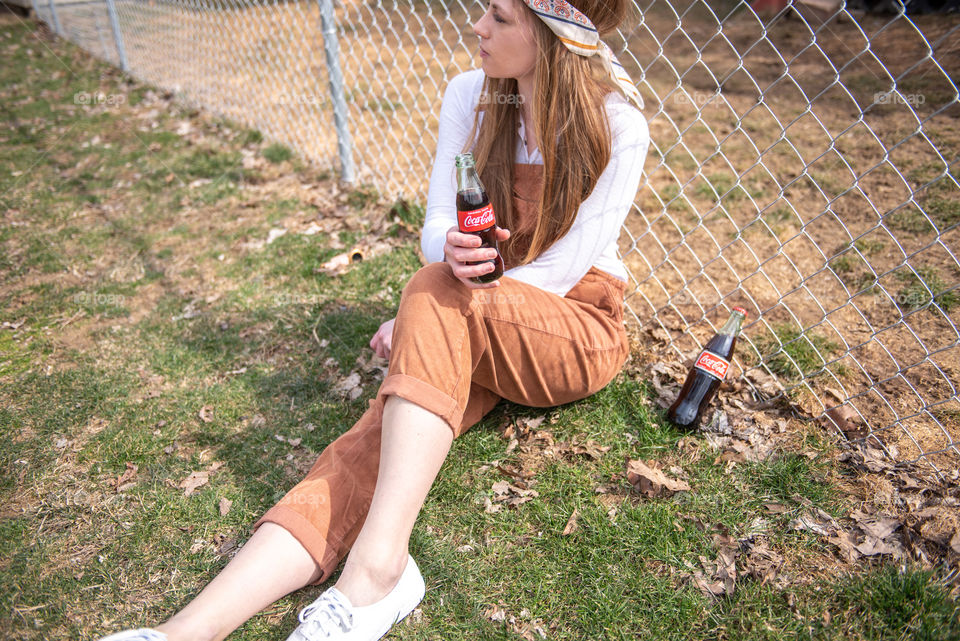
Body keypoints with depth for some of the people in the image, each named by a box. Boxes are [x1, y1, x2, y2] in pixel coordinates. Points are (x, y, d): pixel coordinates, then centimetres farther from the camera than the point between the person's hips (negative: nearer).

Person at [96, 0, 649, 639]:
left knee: (435, 292, -34)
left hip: (581, 327, -3)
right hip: (478, 333, 3)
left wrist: (423, 316, -15)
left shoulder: (617, 124, -10)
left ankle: (376, 565, -39)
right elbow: (436, 231, 0)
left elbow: (562, 272, -13)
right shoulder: (470, 95, 2)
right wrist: (452, 250, -27)